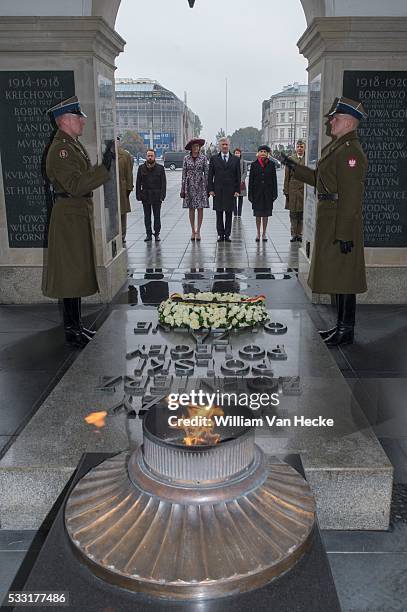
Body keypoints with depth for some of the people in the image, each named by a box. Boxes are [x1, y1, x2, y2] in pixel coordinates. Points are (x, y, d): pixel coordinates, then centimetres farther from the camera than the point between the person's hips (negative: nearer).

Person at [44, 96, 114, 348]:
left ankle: (76, 325, 24)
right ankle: (72, 330, 5)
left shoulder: (74, 144, 16)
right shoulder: (60, 149, -16)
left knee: (78, 271, 14)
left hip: (79, 214, 10)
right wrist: (105, 165, -29)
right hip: (69, 216, -10)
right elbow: (76, 186, -26)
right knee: (71, 273, -4)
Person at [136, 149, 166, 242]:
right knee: (147, 216, 6)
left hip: (157, 196, -2)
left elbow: (163, 183, 0)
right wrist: (138, 195, -2)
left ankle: (157, 234, 10)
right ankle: (148, 234, 12)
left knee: (157, 215, 2)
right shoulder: (141, 168, 6)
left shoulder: (160, 168, 2)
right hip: (145, 196, 2)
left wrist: (162, 196, -9)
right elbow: (138, 183, 6)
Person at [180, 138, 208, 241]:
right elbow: (184, 173, 6)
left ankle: (198, 231, 5)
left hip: (200, 185, -1)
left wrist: (207, 187, -1)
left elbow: (206, 173, 3)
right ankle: (193, 231, 13)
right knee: (191, 209, 4)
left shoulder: (203, 158, 2)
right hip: (190, 185, 1)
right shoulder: (186, 158, 5)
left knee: (200, 208, -2)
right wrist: (183, 189, 3)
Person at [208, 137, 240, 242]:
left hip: (230, 191, 0)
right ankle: (220, 234, 11)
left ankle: (227, 235, 10)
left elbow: (238, 176, 6)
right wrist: (210, 189, -3)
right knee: (219, 214, 4)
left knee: (229, 214, 4)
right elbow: (210, 175, 5)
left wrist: (237, 190, -1)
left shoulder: (235, 159, 7)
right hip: (218, 190, 0)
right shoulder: (214, 158, 6)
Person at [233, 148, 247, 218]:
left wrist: (241, 180, -12)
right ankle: (235, 215, 2)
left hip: (241, 182, 0)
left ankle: (239, 215, 6)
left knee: (240, 199, 2)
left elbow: (245, 172, 2)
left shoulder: (244, 162, 5)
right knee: (234, 199, -2)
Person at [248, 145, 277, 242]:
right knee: (258, 214, 5)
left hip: (267, 193, 0)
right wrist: (250, 194, -3)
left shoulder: (271, 164, 2)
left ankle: (264, 234, 15)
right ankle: (258, 234, 15)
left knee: (266, 214, 6)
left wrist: (274, 193, -3)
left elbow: (274, 179, 3)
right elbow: (251, 180, 1)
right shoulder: (254, 164, 2)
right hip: (257, 193, 0)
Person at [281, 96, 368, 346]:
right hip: (329, 221, 10)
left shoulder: (351, 151, -17)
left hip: (342, 223, -10)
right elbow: (318, 178, 25)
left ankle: (346, 331, 9)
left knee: (344, 277, -2)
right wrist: (294, 167, 23)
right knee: (336, 277, 16)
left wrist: (345, 233, -24)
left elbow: (351, 197, -22)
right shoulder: (337, 147, 15)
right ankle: (341, 326, 27)